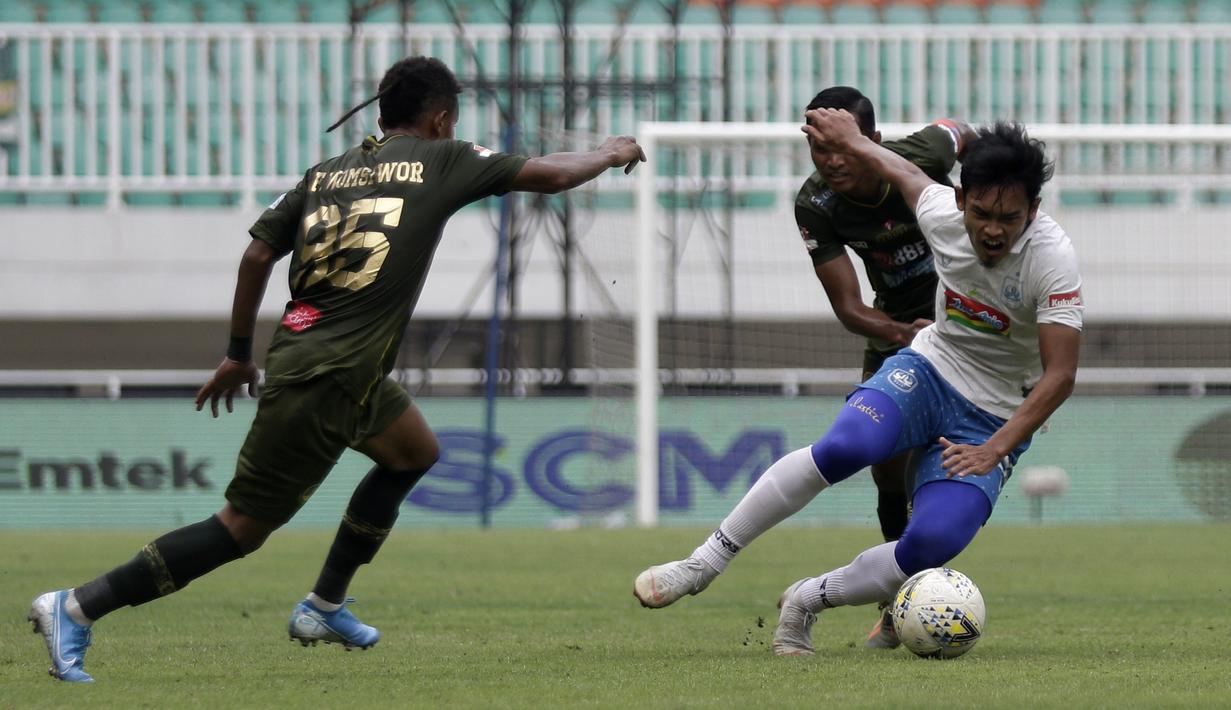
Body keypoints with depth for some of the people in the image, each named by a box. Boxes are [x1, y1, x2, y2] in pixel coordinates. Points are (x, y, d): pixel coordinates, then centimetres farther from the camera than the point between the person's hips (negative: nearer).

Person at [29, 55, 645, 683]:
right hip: (325, 383, -8)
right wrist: (610, 155, 22)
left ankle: (323, 608, 30)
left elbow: (257, 255, 7)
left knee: (415, 452, 29)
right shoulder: (439, 160, -3)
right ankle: (76, 609, -12)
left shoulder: (326, 172, 12)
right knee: (243, 527, -5)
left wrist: (239, 352, 18)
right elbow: (551, 175, 2)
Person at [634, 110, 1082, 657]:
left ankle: (807, 601, -3)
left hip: (994, 421, -2)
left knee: (933, 543, -29)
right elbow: (909, 176, 12)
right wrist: (851, 142, 27)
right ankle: (705, 562, -22)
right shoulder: (942, 213, -13)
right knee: (846, 445, -32)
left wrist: (992, 452, -28)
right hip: (930, 368, 2)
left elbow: (1060, 377, -23)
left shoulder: (1052, 258, -24)